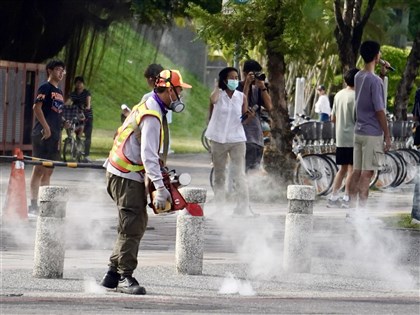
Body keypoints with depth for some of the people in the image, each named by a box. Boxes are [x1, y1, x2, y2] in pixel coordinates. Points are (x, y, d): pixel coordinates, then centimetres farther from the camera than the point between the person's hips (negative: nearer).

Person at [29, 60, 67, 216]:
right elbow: (37, 108, -16)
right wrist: (46, 127, -21)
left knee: (49, 171, 9)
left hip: (54, 135, 9)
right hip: (44, 133, -9)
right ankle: (33, 205, -11)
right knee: (39, 168, -10)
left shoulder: (59, 92, 20)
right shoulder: (45, 88, -6)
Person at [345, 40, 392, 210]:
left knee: (357, 171, 10)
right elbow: (379, 110, -17)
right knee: (367, 173, -5)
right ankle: (361, 209, -6)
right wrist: (387, 136, -11)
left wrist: (381, 74, 20)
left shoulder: (358, 77, 8)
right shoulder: (375, 81, -17)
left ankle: (352, 205, 11)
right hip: (373, 134, -8)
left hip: (358, 132, 8)